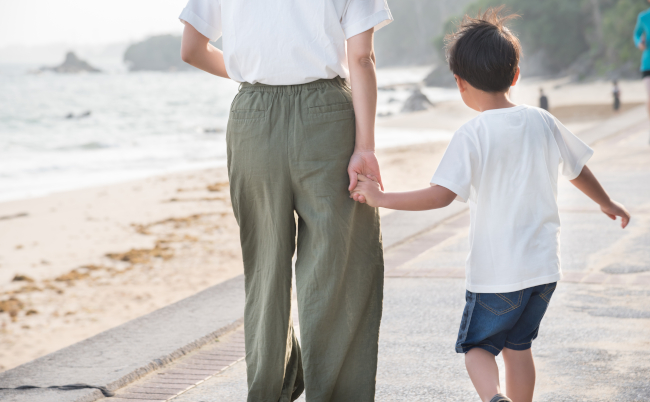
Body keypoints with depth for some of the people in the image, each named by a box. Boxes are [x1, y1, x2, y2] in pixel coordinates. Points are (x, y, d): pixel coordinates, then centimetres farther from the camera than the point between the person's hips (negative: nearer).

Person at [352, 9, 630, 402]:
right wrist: (608, 203, 34)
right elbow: (579, 170, 16)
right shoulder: (543, 122, 2)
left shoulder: (472, 135, -15)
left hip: (495, 271, -5)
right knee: (518, 345, 21)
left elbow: (441, 195, -23)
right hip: (544, 266, 5)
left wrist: (382, 198, -16)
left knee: (477, 345, 10)